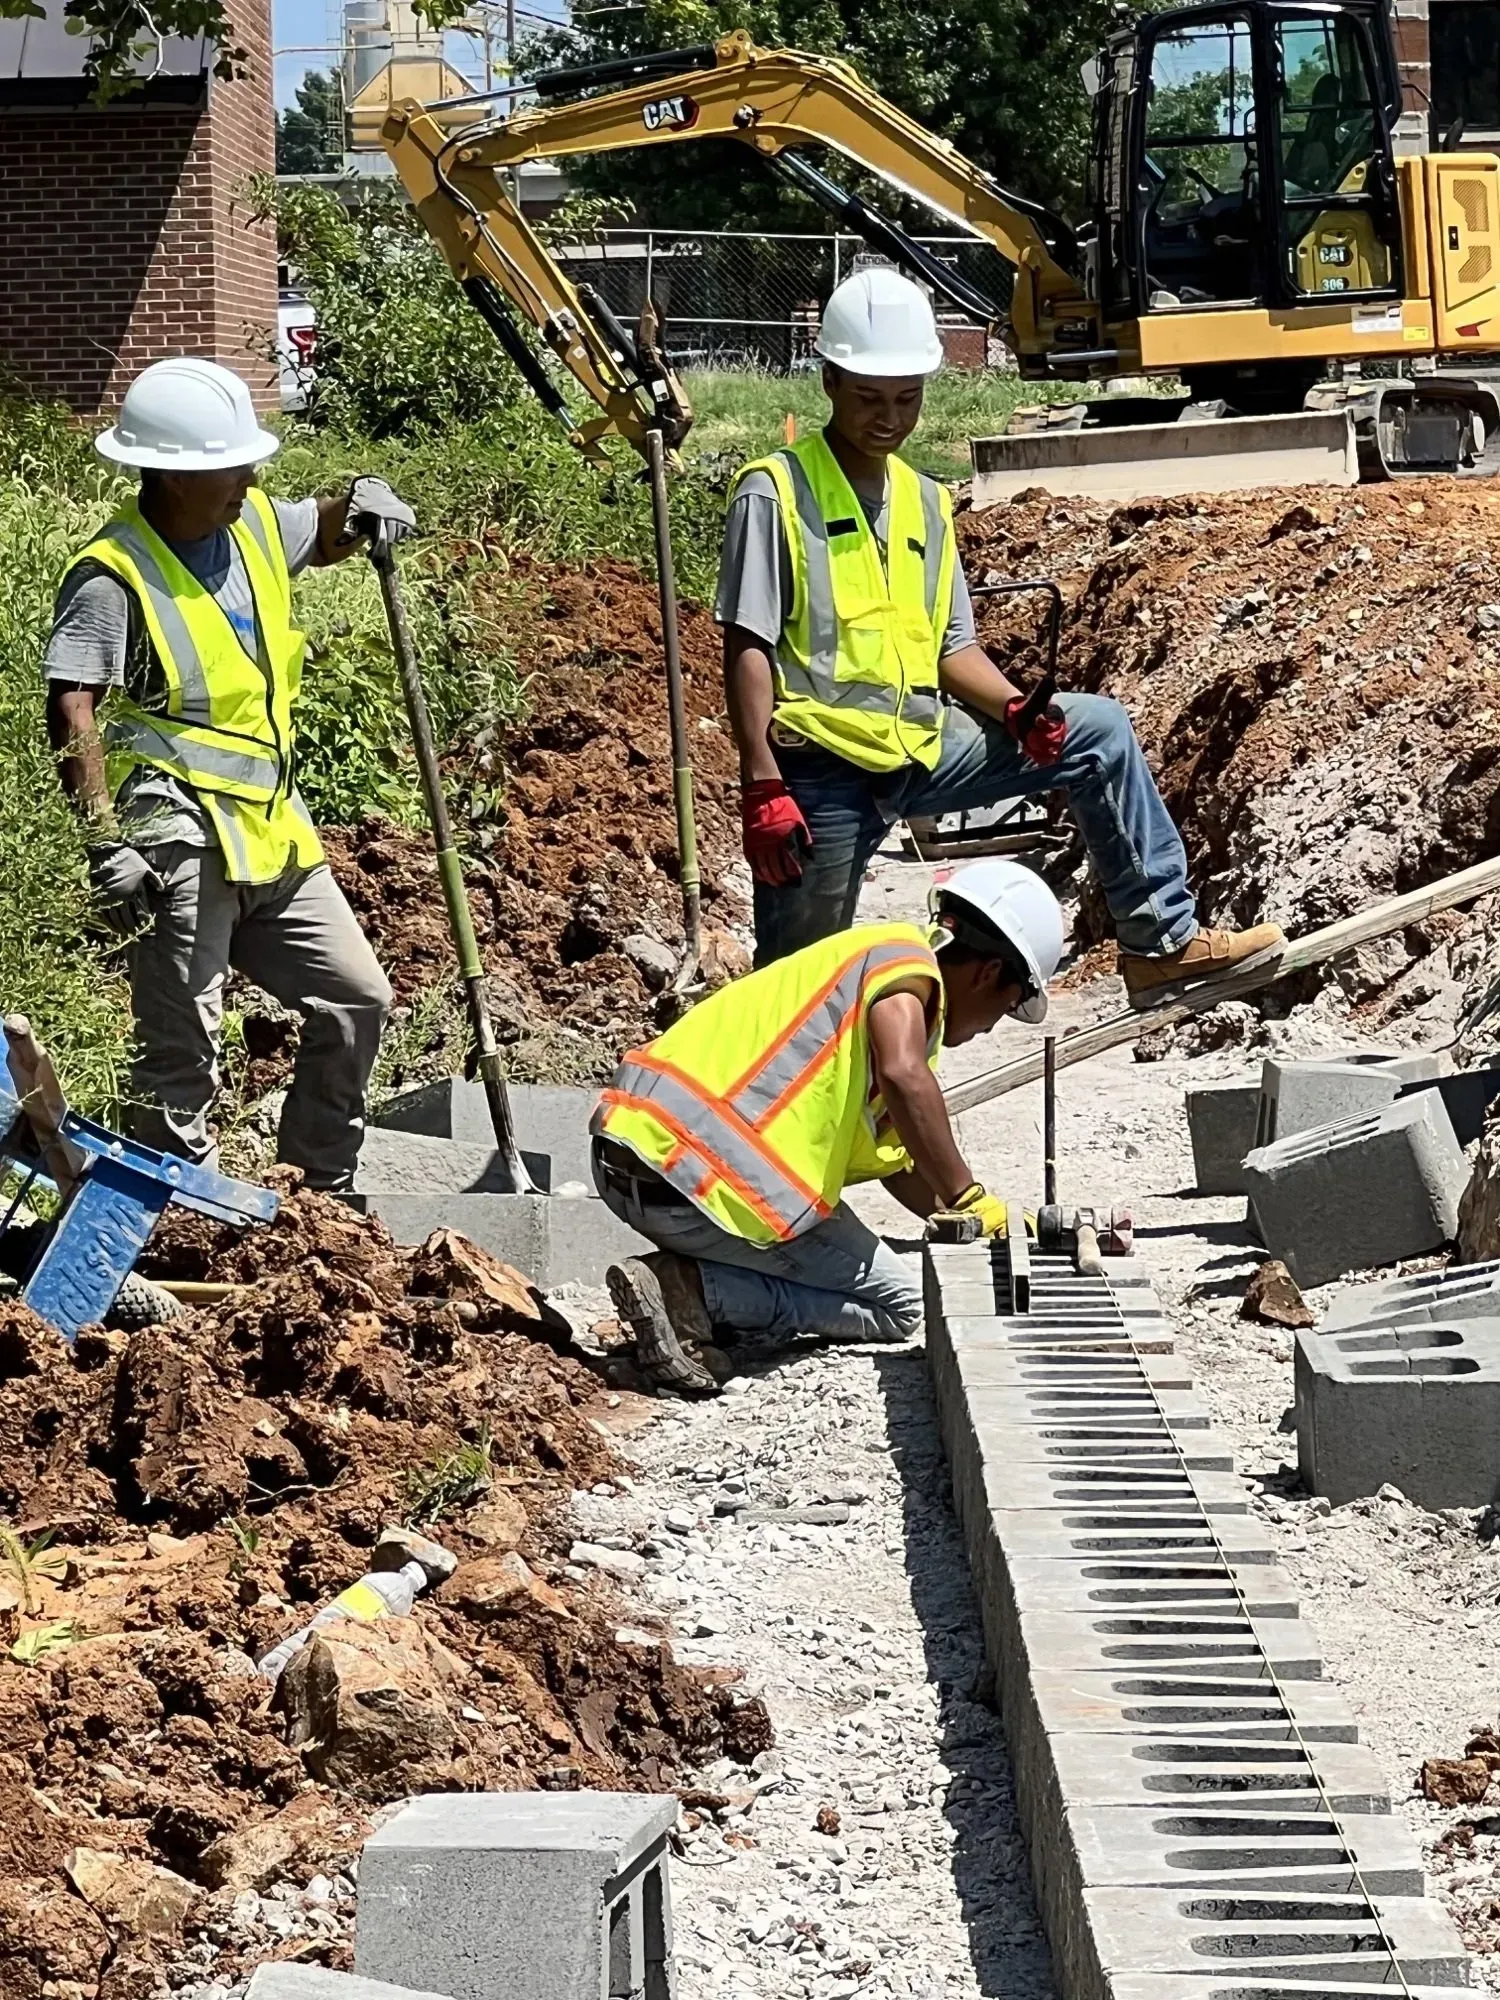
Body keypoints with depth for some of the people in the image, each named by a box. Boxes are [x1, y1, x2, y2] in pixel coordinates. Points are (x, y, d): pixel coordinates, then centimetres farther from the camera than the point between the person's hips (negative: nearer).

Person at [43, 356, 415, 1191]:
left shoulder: (255, 525, 7)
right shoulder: (112, 577, -16)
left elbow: (321, 536, 29)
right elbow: (71, 713, -22)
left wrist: (362, 507, 5)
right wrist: (106, 840, -29)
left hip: (271, 832, 8)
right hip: (180, 843, -8)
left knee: (357, 999, 12)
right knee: (182, 1050, -3)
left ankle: (321, 1187, 26)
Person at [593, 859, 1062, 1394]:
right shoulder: (905, 957, -1)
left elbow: (896, 1166, 31)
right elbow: (903, 1076, -21)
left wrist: (998, 1224, 27)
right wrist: (968, 1198, -13)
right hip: (696, 1173, -10)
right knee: (897, 1307, 5)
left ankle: (677, 1276, 7)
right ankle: (689, 1289, -10)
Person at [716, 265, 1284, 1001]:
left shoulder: (924, 502, 13)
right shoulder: (775, 492, -7)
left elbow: (952, 644, 14)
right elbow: (748, 649, -11)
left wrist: (1015, 710, -7)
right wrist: (762, 787, -20)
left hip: (920, 751, 6)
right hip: (822, 770, -6)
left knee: (1097, 729, 0)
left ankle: (1161, 937, 1)